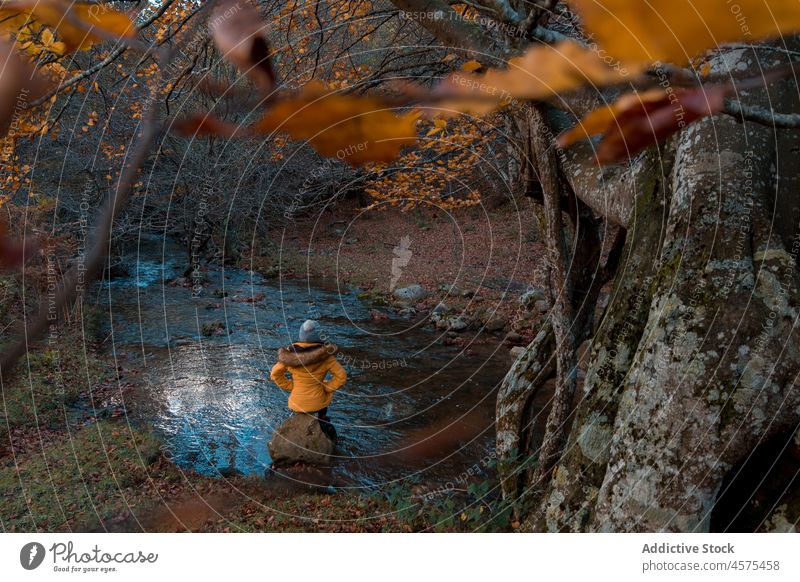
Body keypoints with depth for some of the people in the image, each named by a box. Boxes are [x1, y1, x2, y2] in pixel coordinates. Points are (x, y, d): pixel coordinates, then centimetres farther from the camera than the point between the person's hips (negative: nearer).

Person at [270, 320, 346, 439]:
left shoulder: (290, 353, -11)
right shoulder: (325, 354, -19)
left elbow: (275, 374, -3)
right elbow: (341, 377, -16)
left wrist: (290, 386, 5)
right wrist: (326, 387, -3)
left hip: (297, 404, 4)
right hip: (318, 402, -4)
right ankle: (321, 418, 18)